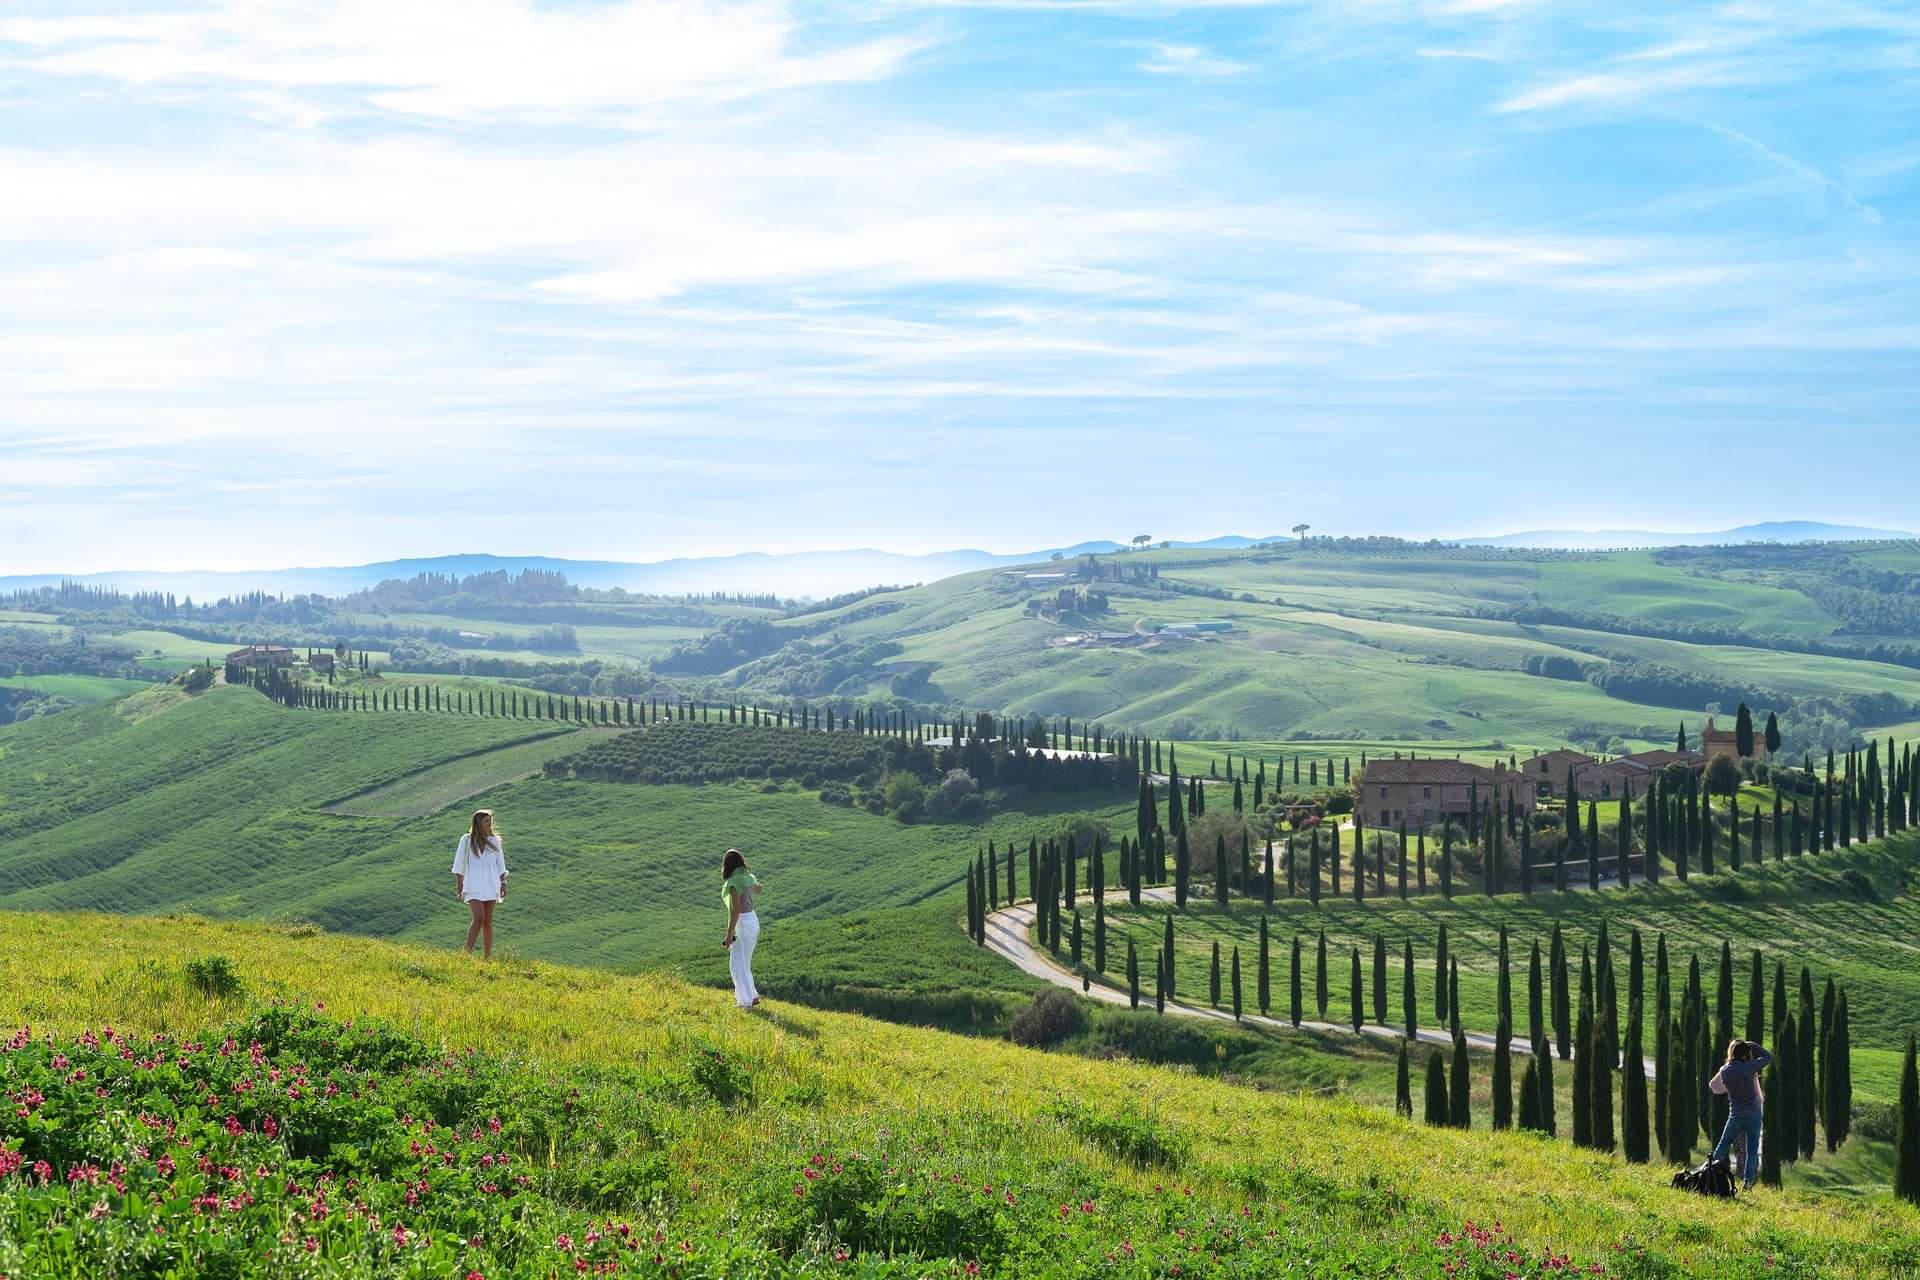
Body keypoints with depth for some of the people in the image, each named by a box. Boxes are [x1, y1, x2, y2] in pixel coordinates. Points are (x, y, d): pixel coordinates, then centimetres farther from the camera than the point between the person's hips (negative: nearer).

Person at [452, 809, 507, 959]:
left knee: (488, 922, 3)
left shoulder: (494, 841, 12)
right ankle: (468, 953, -15)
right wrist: (459, 884, -1)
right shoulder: (467, 840, 2)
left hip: (490, 886, 4)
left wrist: (503, 883, 7)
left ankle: (487, 957, 5)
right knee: (479, 918, -19)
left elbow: (500, 864, 15)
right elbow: (459, 864, 4)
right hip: (473, 887, -4)